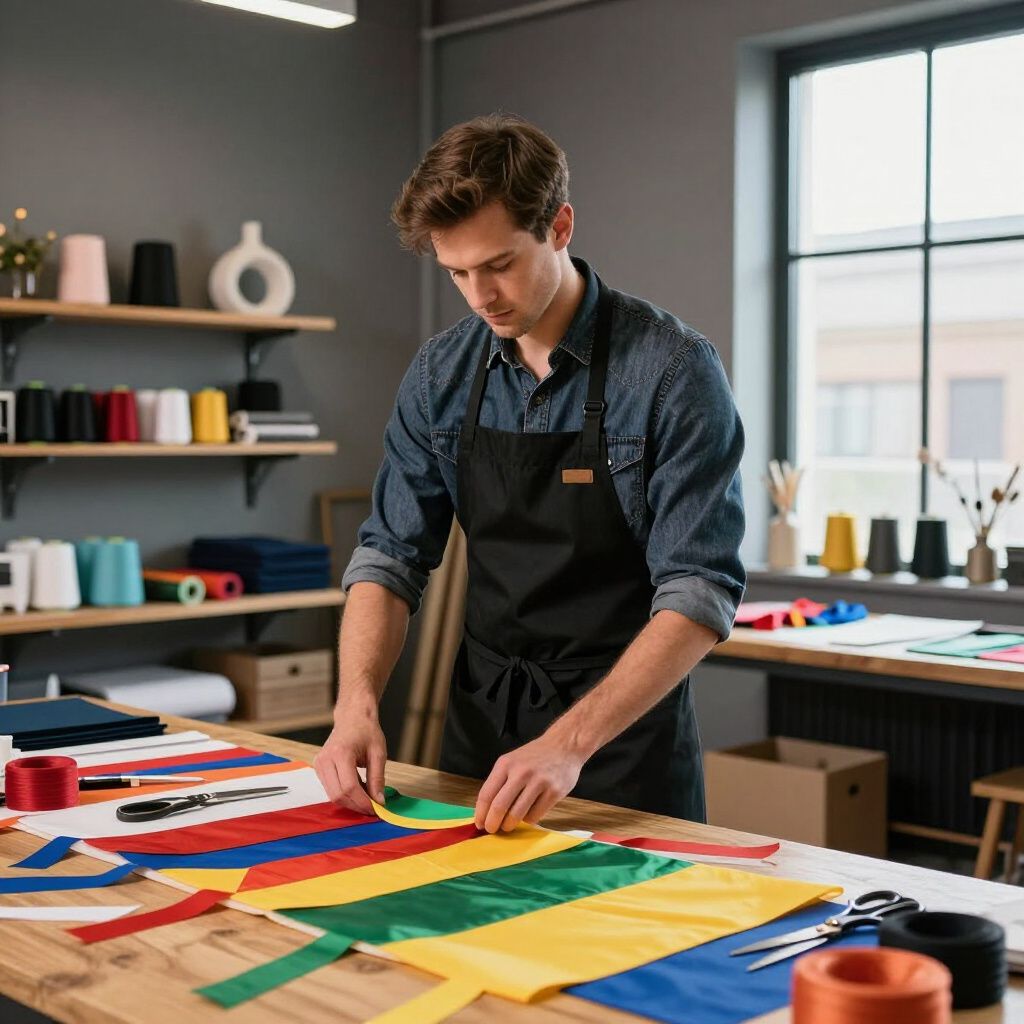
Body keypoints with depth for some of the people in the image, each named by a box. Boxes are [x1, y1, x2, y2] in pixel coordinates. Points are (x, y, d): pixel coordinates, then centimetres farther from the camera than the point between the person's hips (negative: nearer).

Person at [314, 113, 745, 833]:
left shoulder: (673, 369, -17)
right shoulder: (442, 374, -2)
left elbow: (701, 593, -22)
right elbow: (392, 556, 0)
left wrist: (570, 742, -32)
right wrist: (358, 703, -17)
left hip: (625, 734, -4)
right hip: (479, 727, 5)